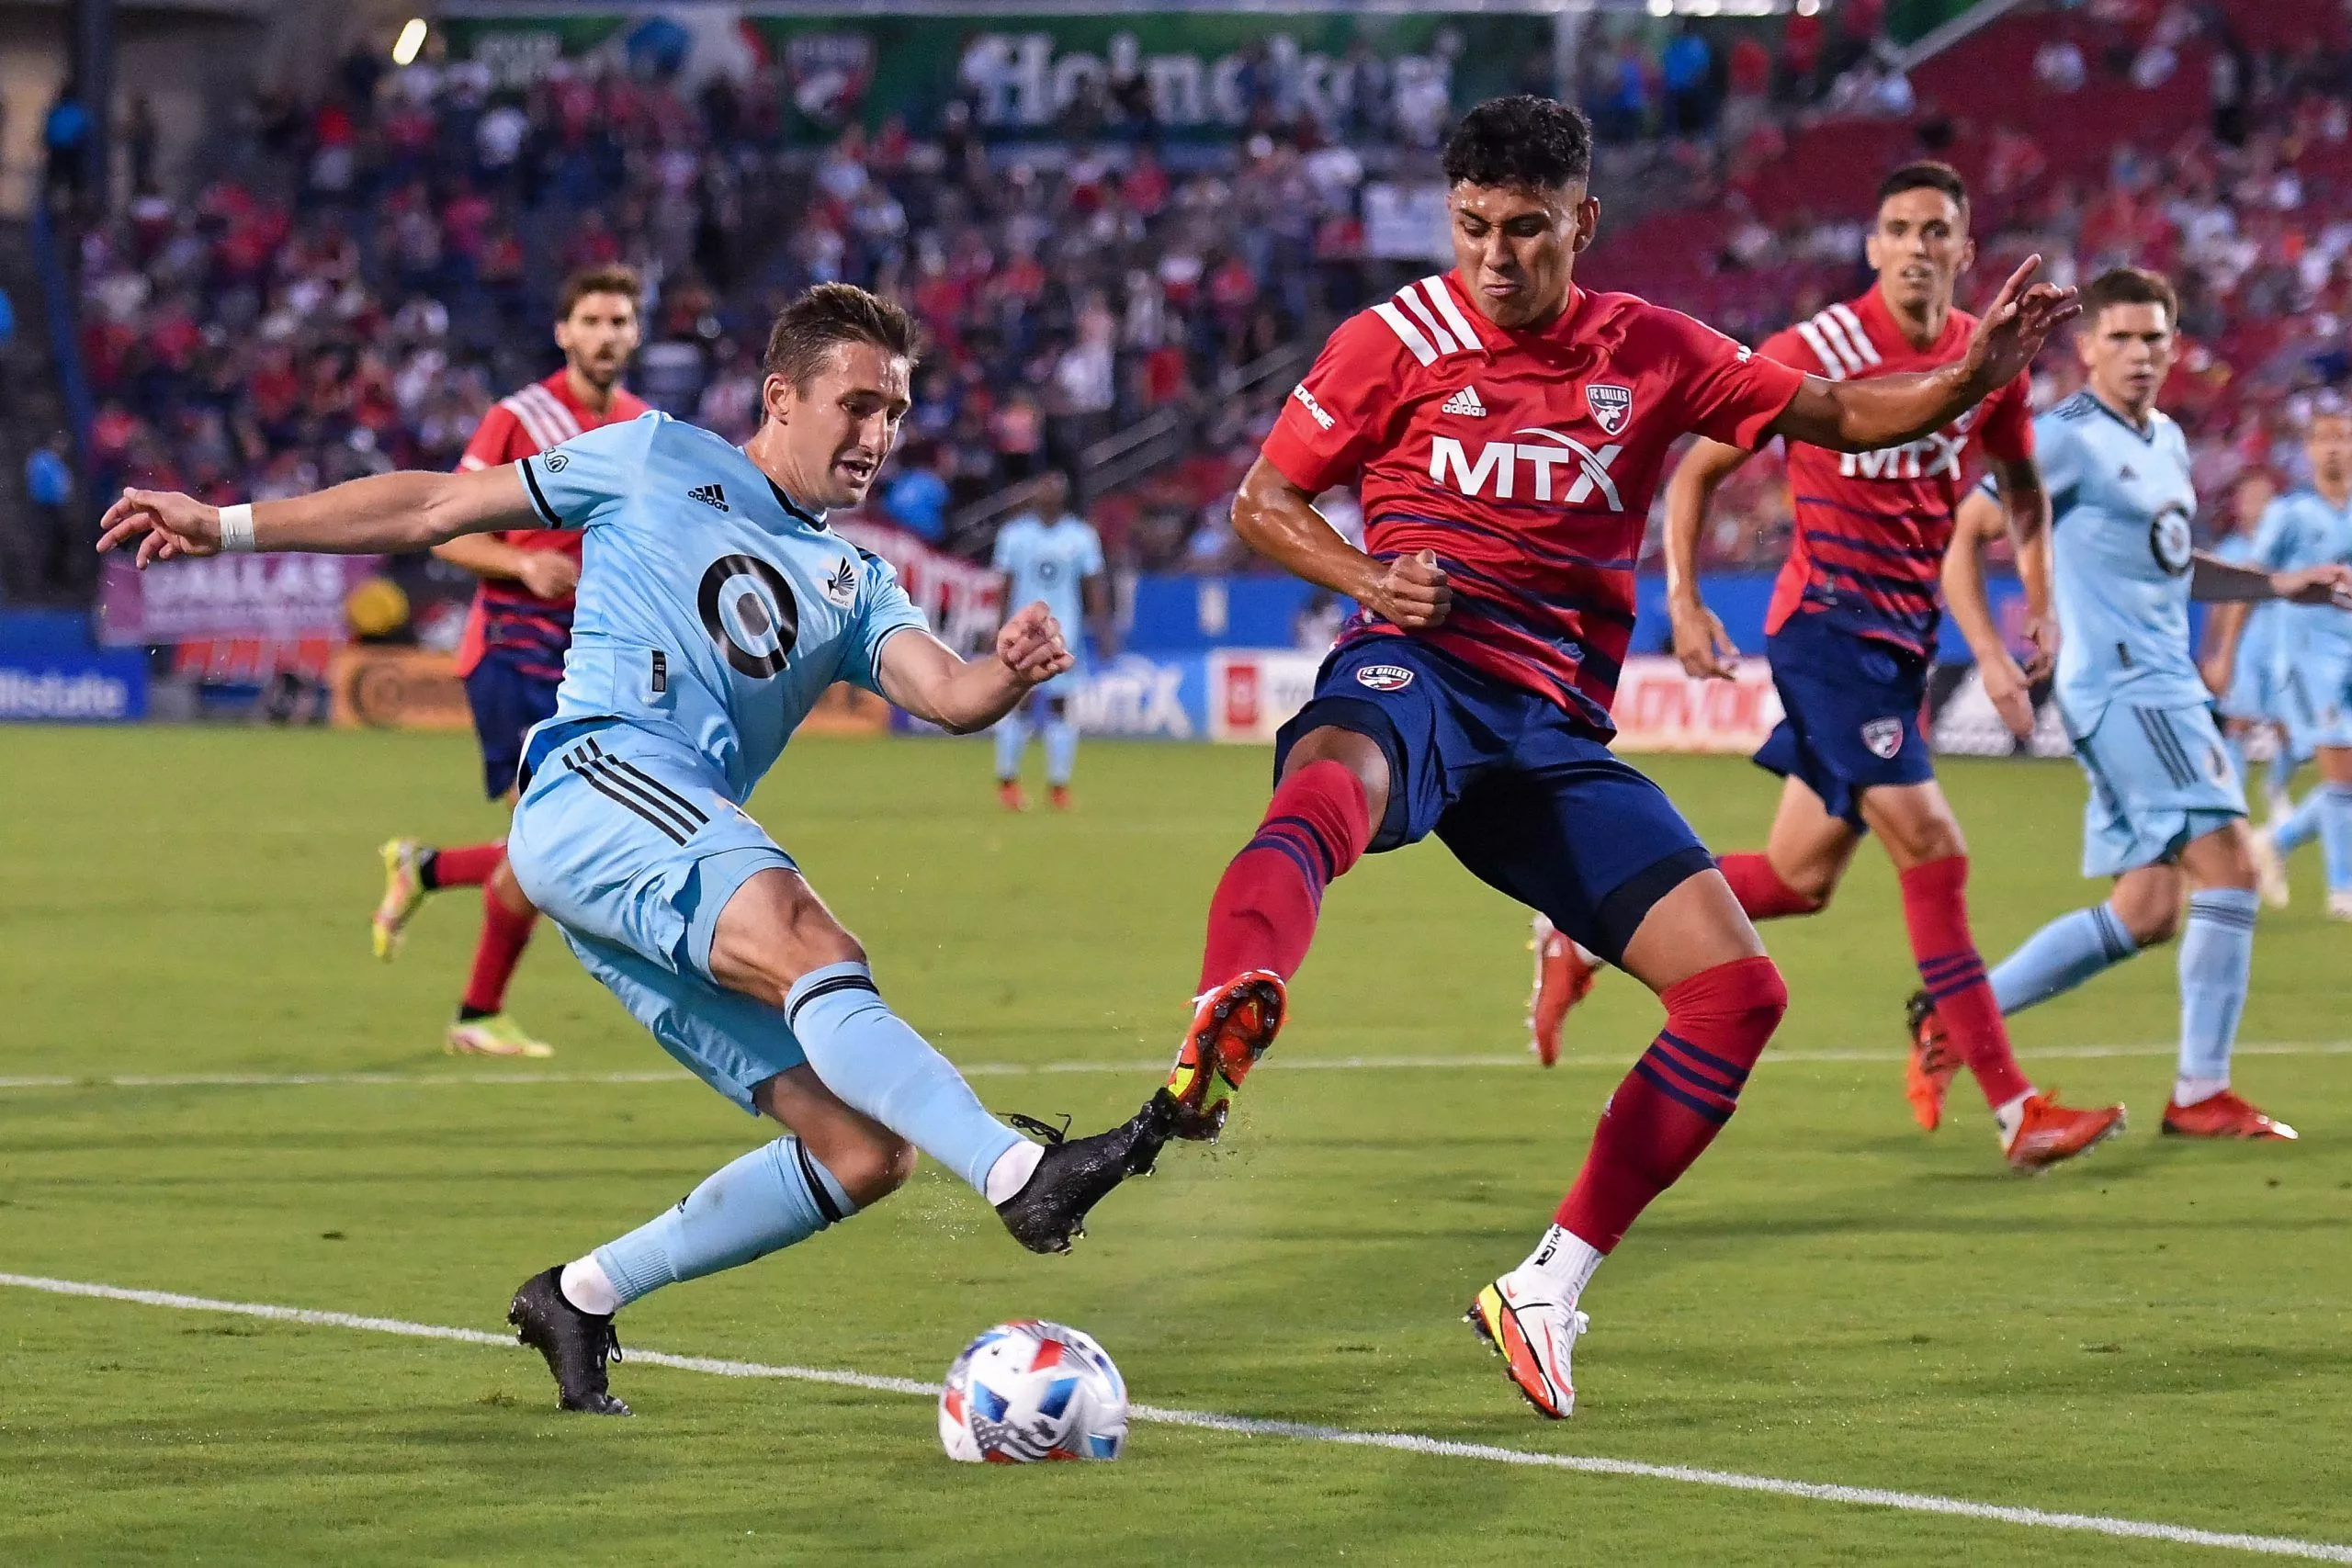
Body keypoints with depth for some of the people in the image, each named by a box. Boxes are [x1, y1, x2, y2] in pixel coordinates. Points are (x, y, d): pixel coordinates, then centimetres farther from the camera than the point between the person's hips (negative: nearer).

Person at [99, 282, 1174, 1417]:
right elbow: (437, 508, 18)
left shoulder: (852, 585, 26)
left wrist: (1011, 670, -16)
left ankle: (579, 1299, 8)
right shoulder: (660, 461, 15)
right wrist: (225, 527, 16)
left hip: (685, 875, 7)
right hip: (598, 782, -7)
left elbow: (949, 697, 8)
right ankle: (1021, 1171, -52)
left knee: (866, 1156, -4)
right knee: (812, 945, -34)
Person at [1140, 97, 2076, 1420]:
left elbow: (1837, 415, 19)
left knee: (1741, 989, -9)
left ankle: (1550, 1291, 1)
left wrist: (1976, 372, 0)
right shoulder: (1397, 341, 4)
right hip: (1416, 675, -4)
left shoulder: (1654, 355, 11)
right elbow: (1262, 502, 10)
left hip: (1556, 732, 4)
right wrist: (1367, 576, -10)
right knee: (1338, 778, -42)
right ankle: (1223, 1031, -75)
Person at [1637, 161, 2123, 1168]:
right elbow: (1697, 472, -3)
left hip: (1905, 634, 7)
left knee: (1801, 879, 11)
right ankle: (2015, 1110, -14)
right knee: (1932, 850, -15)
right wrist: (1684, 603, -11)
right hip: (1826, 624, -7)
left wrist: (2041, 602, 9)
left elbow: (2019, 481, 22)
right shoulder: (1810, 355, -12)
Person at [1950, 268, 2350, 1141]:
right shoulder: (2067, 440, -9)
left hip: (2167, 690, 9)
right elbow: (1962, 538, -7)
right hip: (2120, 685, -9)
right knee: (2227, 864, -16)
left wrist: (2277, 586, 17)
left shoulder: (2167, 442, 17)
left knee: (2146, 914, 8)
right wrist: (1993, 659, -15)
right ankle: (2201, 1095, -13)